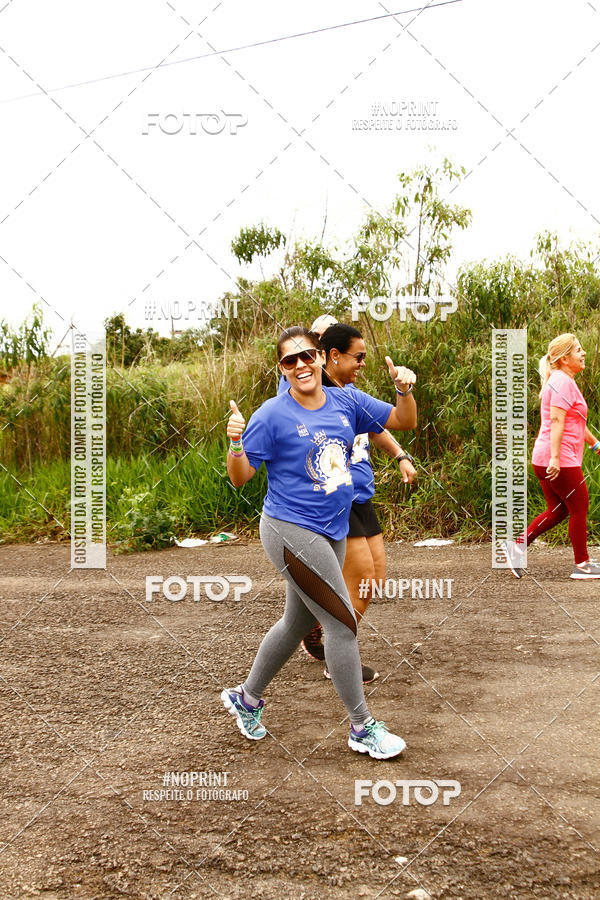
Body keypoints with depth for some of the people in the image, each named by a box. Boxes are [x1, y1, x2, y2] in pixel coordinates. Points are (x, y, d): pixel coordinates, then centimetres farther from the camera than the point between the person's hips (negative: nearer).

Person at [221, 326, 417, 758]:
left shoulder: (346, 402, 3)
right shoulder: (273, 415, -12)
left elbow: (405, 422, 9)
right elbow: (240, 478, -9)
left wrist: (405, 390, -10)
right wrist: (236, 443, -27)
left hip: (332, 533, 7)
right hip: (291, 531, -7)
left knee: (297, 623, 20)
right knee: (343, 623, -6)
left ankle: (246, 697, 41)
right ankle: (363, 727, 9)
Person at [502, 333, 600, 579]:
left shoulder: (562, 381, 20)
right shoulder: (563, 382, -13)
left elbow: (575, 422, 30)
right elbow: (556, 421, -23)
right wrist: (555, 457, -29)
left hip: (544, 460, 10)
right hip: (561, 461, -10)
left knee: (557, 510, 14)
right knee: (579, 508, 1)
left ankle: (517, 544, 9)